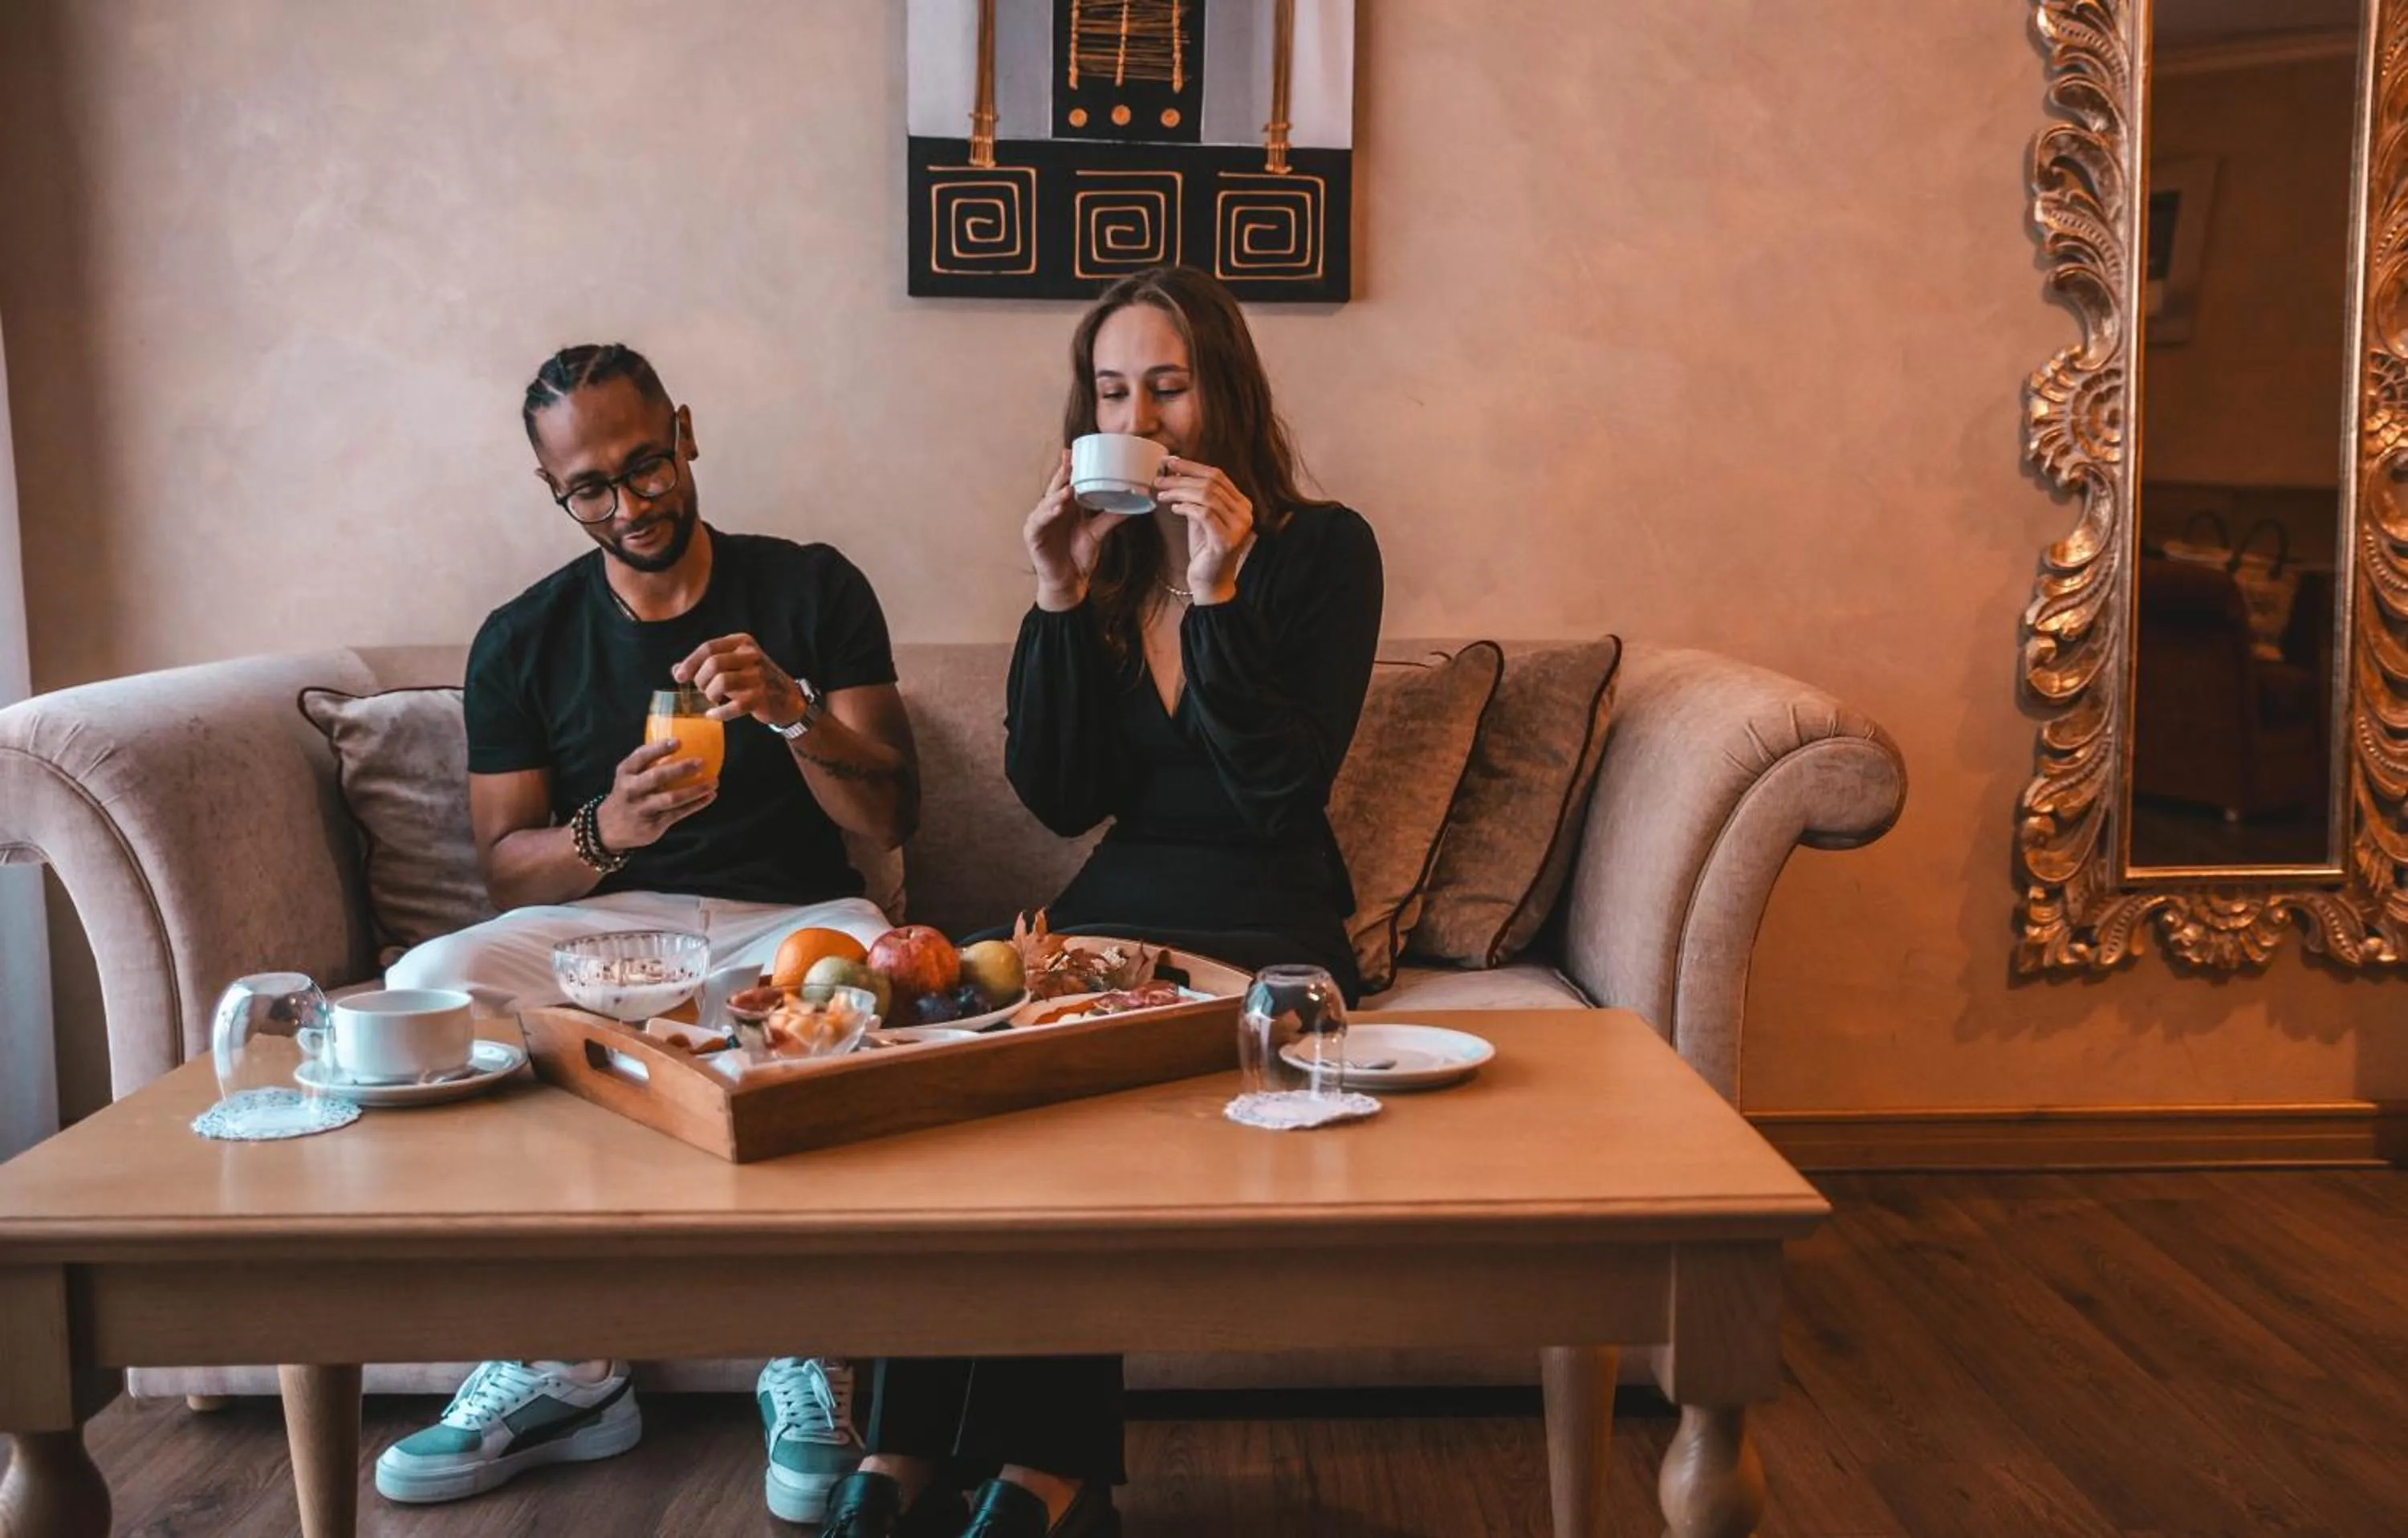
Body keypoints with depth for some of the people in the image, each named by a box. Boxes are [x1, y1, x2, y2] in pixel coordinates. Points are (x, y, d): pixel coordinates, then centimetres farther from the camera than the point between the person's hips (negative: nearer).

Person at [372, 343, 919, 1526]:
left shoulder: (811, 590, 3)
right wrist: (606, 831, -18)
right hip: (598, 923, 2)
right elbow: (505, 869, 4)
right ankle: (557, 1366, -15)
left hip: (792, 919, -2)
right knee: (425, 985, -27)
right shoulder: (521, 642, 8)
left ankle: (808, 1354, -18)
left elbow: (893, 817, -1)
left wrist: (794, 714, -20)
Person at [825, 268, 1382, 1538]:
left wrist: (1216, 597, -20)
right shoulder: (1099, 553, 10)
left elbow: (1284, 794, -12)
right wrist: (1061, 601, -8)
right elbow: (1059, 800, 1)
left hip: (1267, 931, -3)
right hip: (1114, 908, 4)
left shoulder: (1322, 550, -2)